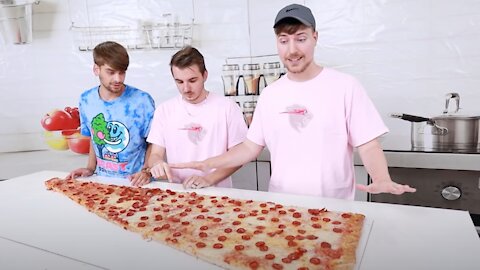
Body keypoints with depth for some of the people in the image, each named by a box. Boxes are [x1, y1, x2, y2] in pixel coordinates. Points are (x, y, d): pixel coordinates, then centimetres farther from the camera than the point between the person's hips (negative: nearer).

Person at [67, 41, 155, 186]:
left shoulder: (143, 101, -10)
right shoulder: (86, 100, 4)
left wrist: (146, 171, -15)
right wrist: (90, 168, 6)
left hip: (135, 182, -4)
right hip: (102, 179, 4)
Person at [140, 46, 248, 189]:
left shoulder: (227, 107, -3)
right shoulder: (164, 110, 6)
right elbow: (155, 154, 7)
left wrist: (209, 179, -14)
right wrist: (157, 163, -15)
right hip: (176, 191, 3)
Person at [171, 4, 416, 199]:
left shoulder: (346, 86, -8)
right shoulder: (269, 94, 3)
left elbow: (368, 146, -7)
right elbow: (251, 147, 7)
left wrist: (381, 180, -26)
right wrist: (207, 164, -3)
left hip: (334, 207, -2)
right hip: (281, 206, 3)